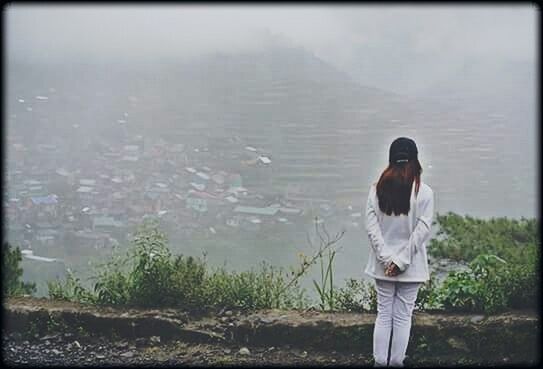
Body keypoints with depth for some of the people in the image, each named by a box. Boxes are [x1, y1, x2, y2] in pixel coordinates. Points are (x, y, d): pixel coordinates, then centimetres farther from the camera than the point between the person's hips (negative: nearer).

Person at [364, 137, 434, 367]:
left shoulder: (377, 189, -3)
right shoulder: (424, 192, -9)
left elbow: (371, 227, -7)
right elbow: (422, 230, -13)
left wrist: (387, 258, -8)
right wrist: (403, 261, -11)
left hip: (383, 265, 2)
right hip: (411, 268, -2)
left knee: (383, 314, 11)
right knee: (403, 317, 7)